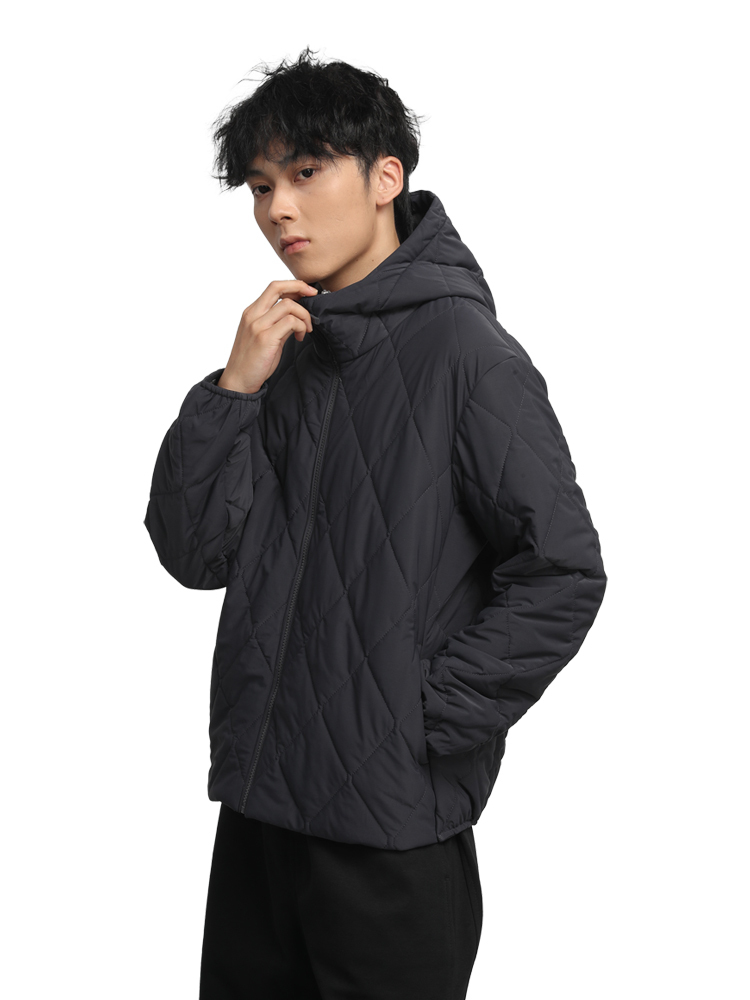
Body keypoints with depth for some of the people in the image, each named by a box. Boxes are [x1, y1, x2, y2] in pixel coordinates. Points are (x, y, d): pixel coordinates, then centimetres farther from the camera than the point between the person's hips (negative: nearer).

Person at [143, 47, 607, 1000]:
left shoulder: (466, 352, -11)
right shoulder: (283, 352, 8)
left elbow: (563, 573, -14)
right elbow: (194, 556, 2)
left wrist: (430, 719, -14)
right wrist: (235, 390, -9)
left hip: (394, 828, -6)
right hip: (258, 801, 6)